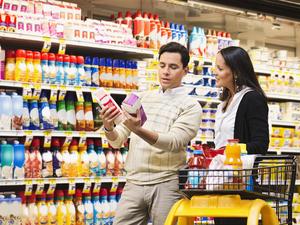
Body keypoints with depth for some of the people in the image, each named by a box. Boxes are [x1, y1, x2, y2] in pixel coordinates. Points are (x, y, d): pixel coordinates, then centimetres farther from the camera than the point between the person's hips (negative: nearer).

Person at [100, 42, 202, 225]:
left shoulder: (191, 106, 1)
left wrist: (139, 130, -31)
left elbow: (173, 142, -16)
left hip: (167, 184, -3)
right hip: (134, 183, 4)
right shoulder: (141, 98, 14)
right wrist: (109, 127, -12)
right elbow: (117, 141, 11)